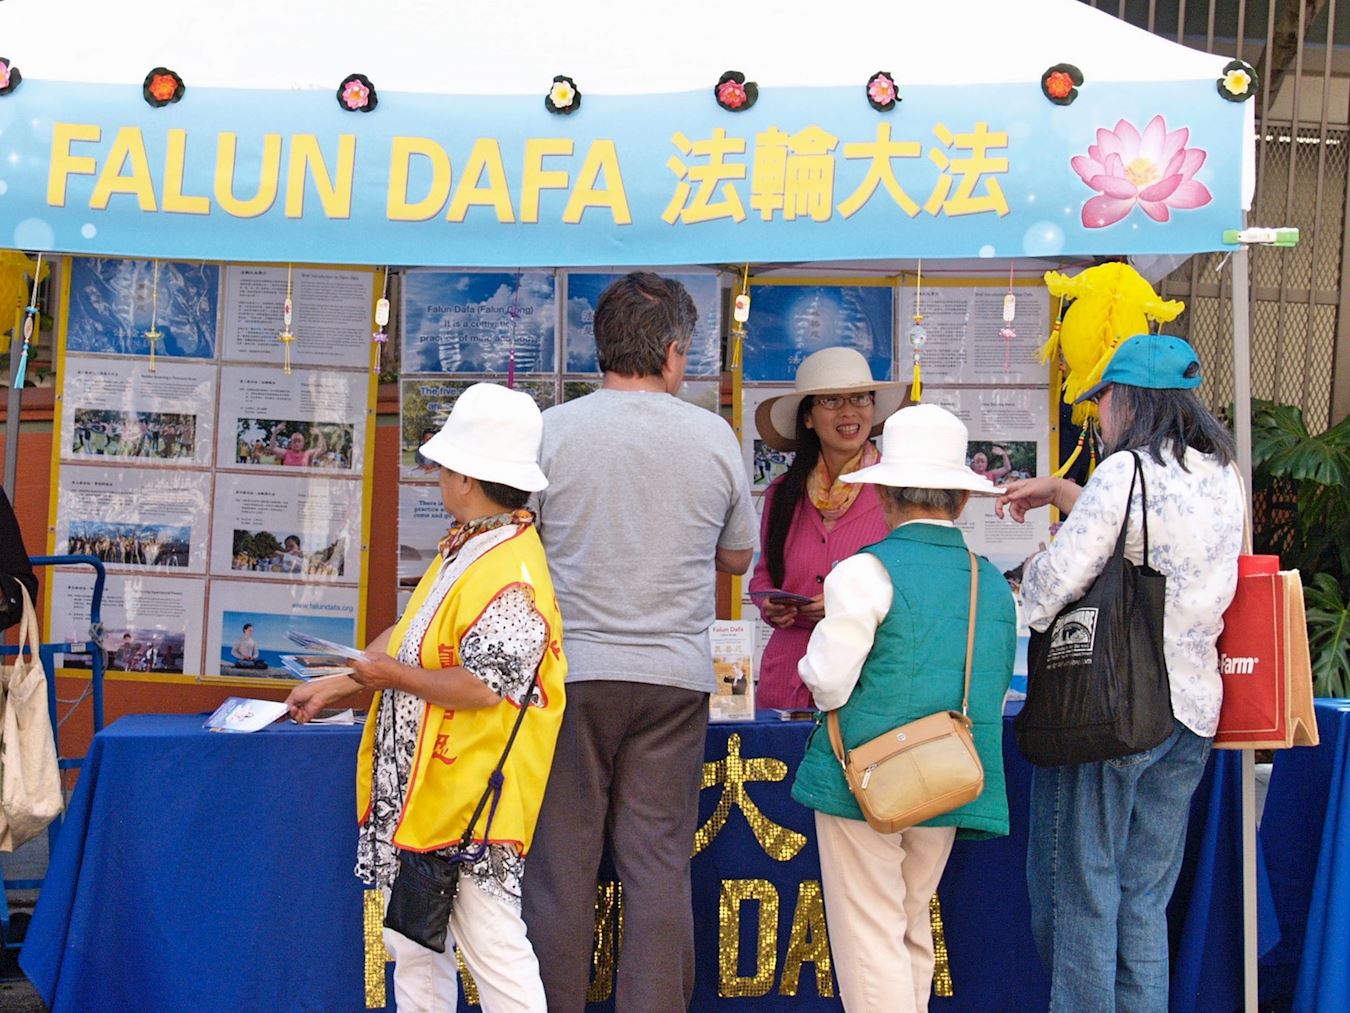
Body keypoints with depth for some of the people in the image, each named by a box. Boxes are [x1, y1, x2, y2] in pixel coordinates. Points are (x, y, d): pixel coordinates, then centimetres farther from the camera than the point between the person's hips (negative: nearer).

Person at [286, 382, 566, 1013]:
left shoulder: (509, 574, -21)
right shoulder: (463, 551, 12)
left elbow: (482, 688, -26)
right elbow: (408, 635, 21)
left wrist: (395, 676, -12)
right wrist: (333, 686, 20)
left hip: (472, 800, -11)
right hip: (420, 793, 11)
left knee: (492, 948, -5)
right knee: (413, 941, 18)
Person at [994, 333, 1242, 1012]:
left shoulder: (1127, 470, -14)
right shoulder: (1222, 475, 10)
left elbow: (1057, 578, -16)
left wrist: (1029, 570, 6)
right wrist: (1058, 491, 25)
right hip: (1192, 704, 7)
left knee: (1077, 892, 3)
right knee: (1145, 901, 14)